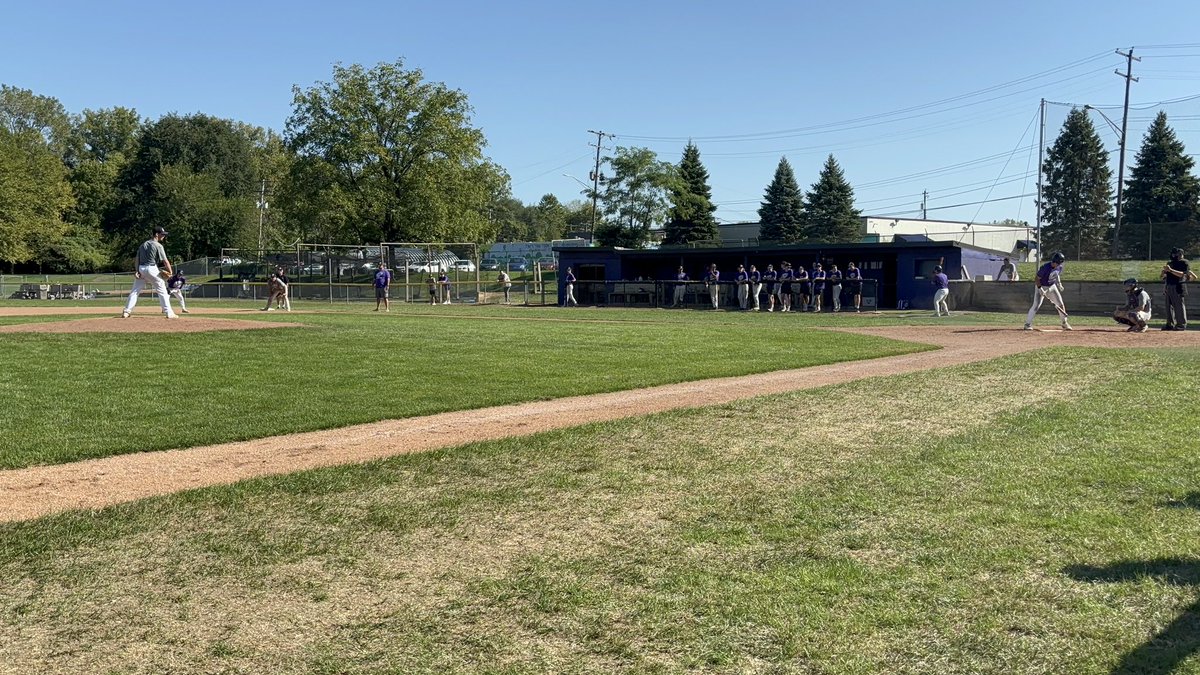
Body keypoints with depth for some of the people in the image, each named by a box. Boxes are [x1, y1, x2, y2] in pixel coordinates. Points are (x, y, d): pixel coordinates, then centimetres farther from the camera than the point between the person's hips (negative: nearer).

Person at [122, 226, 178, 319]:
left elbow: (138, 258, 9)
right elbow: (165, 261, -9)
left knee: (135, 290, 9)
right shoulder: (158, 245, -4)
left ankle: (126, 312, 4)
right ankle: (168, 313, -3)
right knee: (162, 291, 0)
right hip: (151, 269, -6)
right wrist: (170, 272, -2)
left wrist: (137, 270, 5)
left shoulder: (143, 244, 16)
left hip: (141, 269, 6)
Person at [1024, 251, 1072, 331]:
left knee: (1060, 304, 4)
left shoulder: (1059, 267, -8)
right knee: (1036, 305, -16)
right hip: (1042, 287, -6)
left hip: (1052, 287, 6)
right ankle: (1028, 323, -6)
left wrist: (1059, 283, 4)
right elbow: (1036, 278, -22)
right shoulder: (1046, 268, -28)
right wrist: (1040, 289, -29)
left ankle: (1065, 323, 17)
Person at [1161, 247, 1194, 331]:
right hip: (1168, 287, 7)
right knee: (1169, 307, 8)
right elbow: (1163, 275, 26)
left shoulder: (1184, 263, -3)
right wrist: (1164, 272, 6)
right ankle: (1170, 324, 14)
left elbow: (1182, 274, -18)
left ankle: (1182, 325, -2)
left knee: (1179, 306, -7)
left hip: (1178, 287, -7)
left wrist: (1171, 270, -24)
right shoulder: (1169, 263, 19)